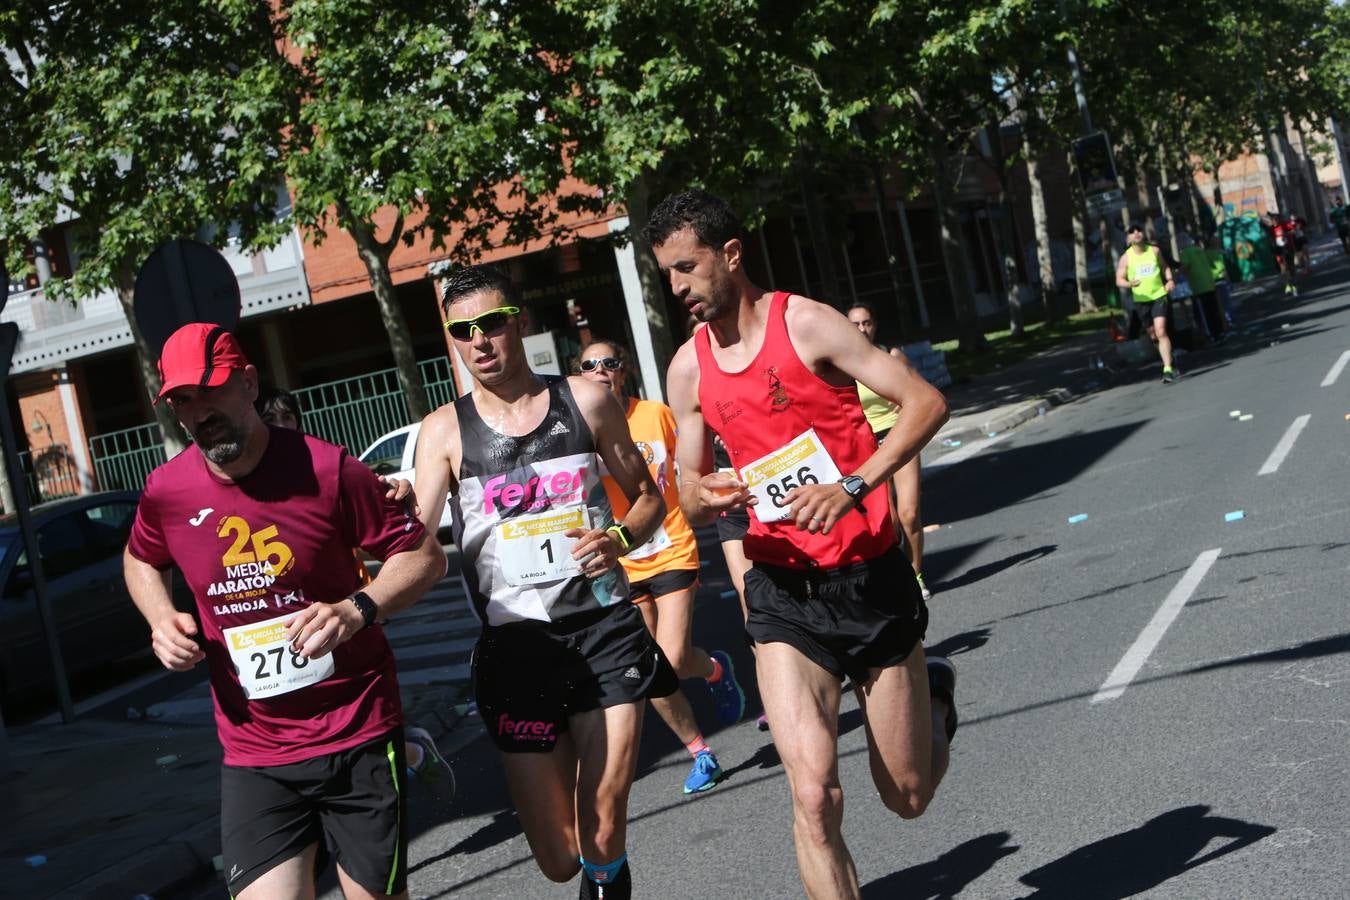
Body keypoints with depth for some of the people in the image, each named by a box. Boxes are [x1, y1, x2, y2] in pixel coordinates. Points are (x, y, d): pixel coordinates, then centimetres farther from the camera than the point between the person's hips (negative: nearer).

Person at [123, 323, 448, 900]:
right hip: (253, 754, 2)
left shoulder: (328, 469, -11)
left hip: (358, 736, -2)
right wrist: (161, 620, 2)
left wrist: (357, 609, -22)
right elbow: (140, 561, 23)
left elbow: (423, 556, -5)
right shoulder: (166, 492, 0)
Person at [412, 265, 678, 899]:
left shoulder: (585, 401, 4)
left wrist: (620, 538, -8)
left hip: (606, 631, 0)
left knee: (602, 838, -4)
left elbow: (648, 496, 12)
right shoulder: (445, 430, 2)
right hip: (517, 646, 0)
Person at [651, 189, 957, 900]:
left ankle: (934, 696, 42)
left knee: (908, 796, 10)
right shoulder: (689, 369, 4)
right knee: (814, 797, -13)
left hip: (870, 575, -2)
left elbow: (926, 402, -12)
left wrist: (855, 486, -24)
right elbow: (688, 493, 13)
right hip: (782, 588, 3)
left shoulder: (805, 324, -9)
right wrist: (705, 498, -12)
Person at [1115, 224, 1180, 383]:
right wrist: (1130, 283, -26)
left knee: (1161, 332, -17)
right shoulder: (1126, 257, -3)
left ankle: (1168, 369, -22)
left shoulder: (1154, 251, 3)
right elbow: (1119, 280, -4)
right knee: (1153, 335, 12)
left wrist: (1170, 280, 1)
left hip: (1159, 296, -1)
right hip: (1141, 300, 1)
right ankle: (1169, 362, 34)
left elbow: (1165, 267, 20)